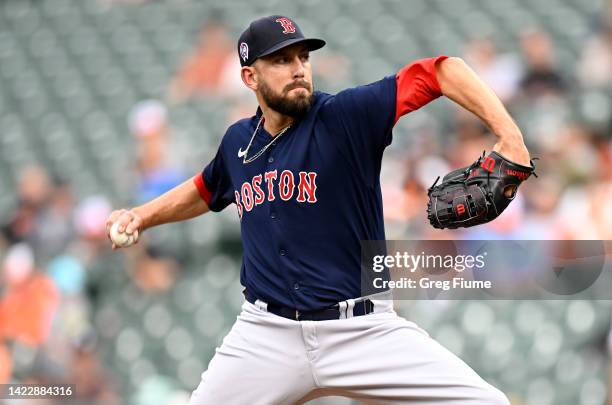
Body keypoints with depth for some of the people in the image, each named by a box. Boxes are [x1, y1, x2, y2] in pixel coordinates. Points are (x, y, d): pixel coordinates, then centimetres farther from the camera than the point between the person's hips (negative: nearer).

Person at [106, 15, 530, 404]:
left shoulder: (347, 116, -7)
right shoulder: (239, 141, 9)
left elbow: (441, 71, -15)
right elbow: (206, 191, 32)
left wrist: (507, 132, -27)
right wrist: (143, 215, 21)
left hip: (365, 333, -3)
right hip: (266, 337, 3)